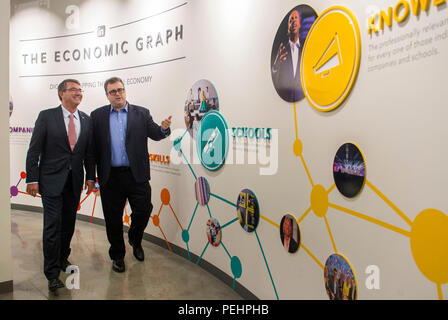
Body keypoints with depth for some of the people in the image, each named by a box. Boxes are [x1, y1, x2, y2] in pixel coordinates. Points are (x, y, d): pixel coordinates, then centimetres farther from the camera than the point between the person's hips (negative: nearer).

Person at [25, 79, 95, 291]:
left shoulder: (86, 120, 7)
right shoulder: (47, 116, -4)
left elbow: (89, 152, 11)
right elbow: (34, 150, -5)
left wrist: (90, 176, 7)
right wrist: (32, 179, -10)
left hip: (75, 180, 4)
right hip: (52, 180, -4)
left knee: (69, 223, 14)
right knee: (53, 225, -5)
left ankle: (62, 257, 36)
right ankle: (52, 273, 5)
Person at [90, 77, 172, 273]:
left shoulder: (141, 113, 7)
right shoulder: (97, 115, 7)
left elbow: (155, 134, -2)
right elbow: (93, 145, 1)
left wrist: (164, 128, -25)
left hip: (136, 175, 0)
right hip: (110, 176, 0)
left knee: (143, 209, -1)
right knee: (113, 218, 8)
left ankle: (135, 240, 31)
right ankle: (117, 256, 27)